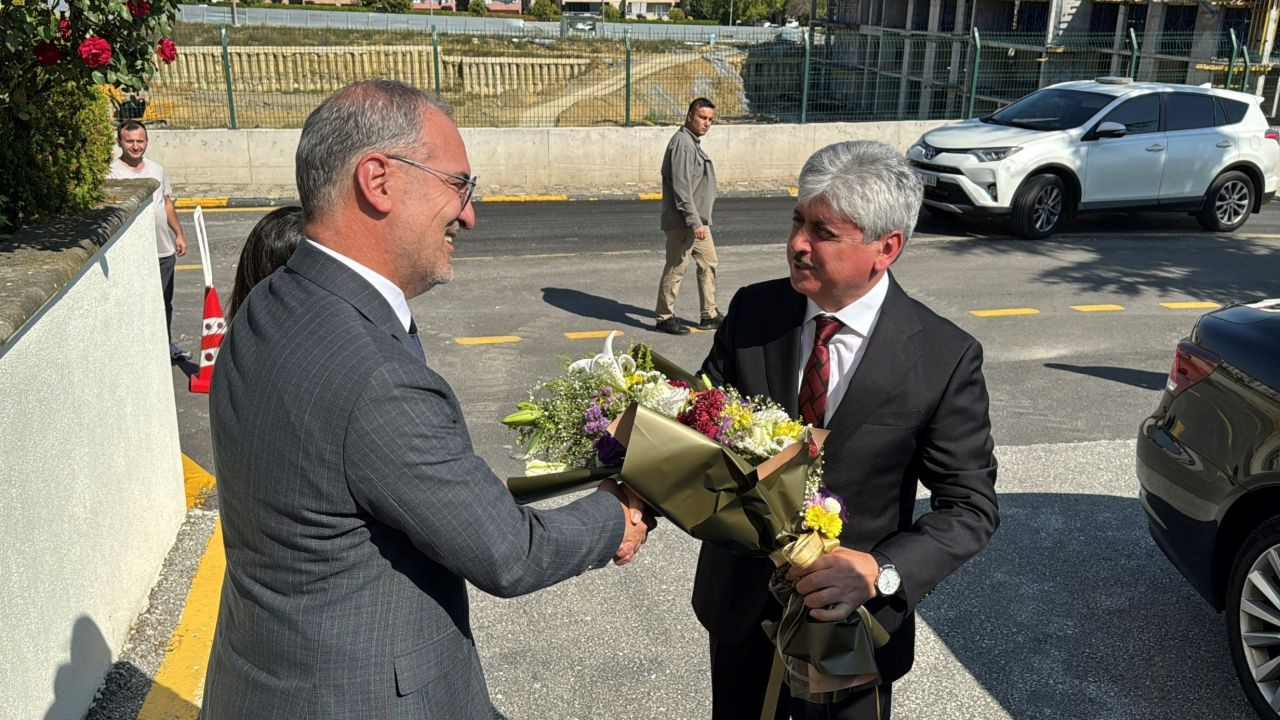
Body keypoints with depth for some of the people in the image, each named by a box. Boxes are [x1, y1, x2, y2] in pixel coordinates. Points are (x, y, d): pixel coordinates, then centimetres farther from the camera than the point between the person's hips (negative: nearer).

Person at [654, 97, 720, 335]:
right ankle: (664, 317, 9)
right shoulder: (682, 144, -17)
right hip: (682, 222, -11)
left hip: (698, 220, 11)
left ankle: (710, 315, 24)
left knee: (708, 264, 15)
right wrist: (694, 222, -25)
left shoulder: (694, 142, 16)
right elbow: (681, 188, -23)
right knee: (675, 269, -2)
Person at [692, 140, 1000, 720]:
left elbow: (970, 505, -12)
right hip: (739, 605, 3)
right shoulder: (752, 311, -8)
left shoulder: (945, 358, -17)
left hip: (849, 623, -3)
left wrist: (881, 572, -27)